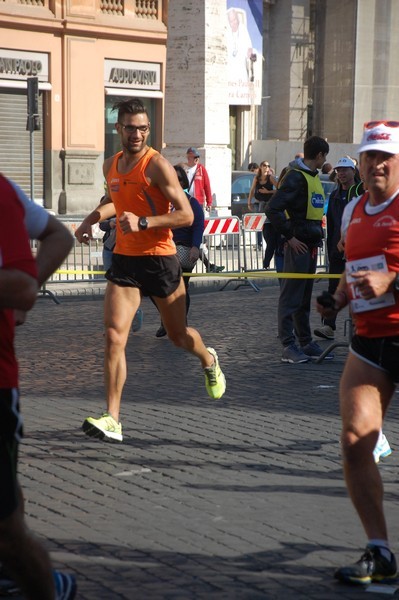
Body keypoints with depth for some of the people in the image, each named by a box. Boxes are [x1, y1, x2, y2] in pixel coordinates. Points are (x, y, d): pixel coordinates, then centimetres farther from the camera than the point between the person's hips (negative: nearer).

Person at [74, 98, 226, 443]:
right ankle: (112, 420, -13)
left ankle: (209, 361, 50)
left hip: (160, 259, -4)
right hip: (124, 259, 4)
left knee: (178, 335, 14)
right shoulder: (111, 166, 8)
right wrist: (93, 218, 12)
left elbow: (186, 215, -17)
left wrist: (143, 222, -27)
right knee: (114, 336, -12)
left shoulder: (157, 165, -13)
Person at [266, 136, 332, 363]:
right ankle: (289, 346, -2)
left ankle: (306, 343, 21)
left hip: (311, 244, 9)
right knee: (291, 296, -4)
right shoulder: (295, 177, -13)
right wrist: (290, 236, -18)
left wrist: (317, 234, 11)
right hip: (298, 244, -9)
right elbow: (273, 209, -21)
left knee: (305, 297, 15)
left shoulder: (314, 176, 15)